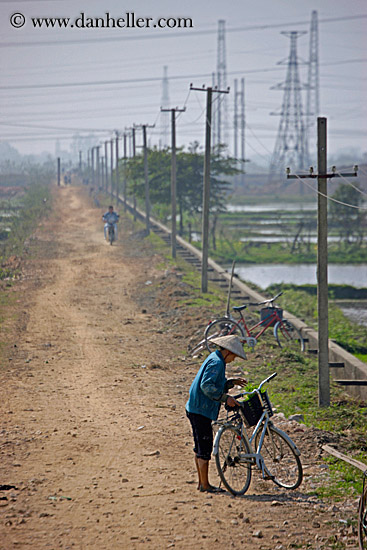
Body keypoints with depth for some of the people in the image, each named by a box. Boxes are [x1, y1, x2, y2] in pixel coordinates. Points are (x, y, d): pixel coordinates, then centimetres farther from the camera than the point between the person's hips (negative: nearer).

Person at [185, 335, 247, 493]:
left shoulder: (214, 358, 16)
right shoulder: (216, 363, -17)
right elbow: (207, 386, -29)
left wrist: (232, 382, 15)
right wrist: (225, 398, -28)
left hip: (196, 408, 11)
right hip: (201, 410, -11)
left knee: (200, 447, 16)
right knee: (205, 447, -6)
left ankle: (202, 482, 25)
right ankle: (205, 485, -1)